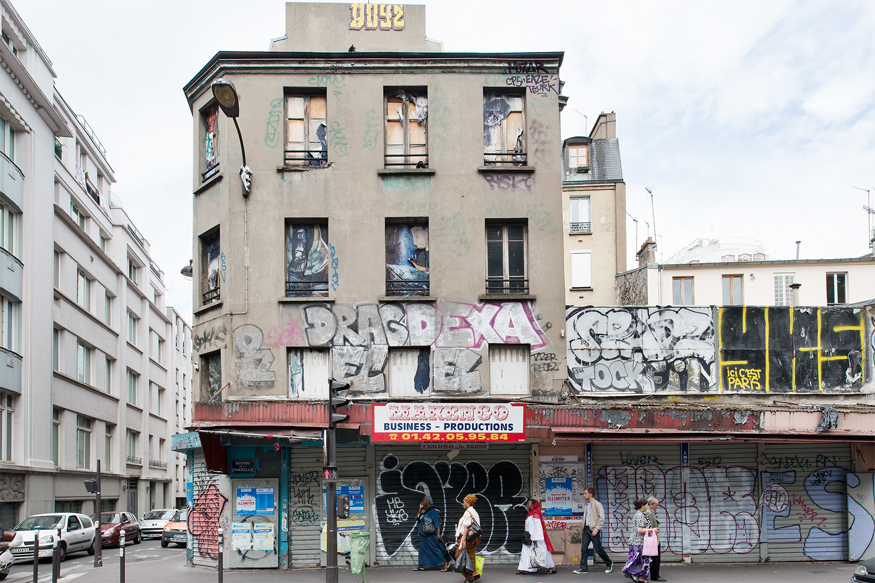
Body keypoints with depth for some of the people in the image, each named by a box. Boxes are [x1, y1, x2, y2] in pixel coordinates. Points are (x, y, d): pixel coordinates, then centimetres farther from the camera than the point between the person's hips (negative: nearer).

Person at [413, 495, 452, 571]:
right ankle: (422, 566, 14)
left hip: (430, 534, -9)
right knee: (423, 549, 9)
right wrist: (420, 508, 8)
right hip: (424, 534, 9)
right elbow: (418, 518, 16)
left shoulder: (433, 510, -14)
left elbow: (437, 522, -17)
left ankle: (446, 562, 2)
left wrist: (438, 533, -22)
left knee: (435, 548, -5)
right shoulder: (424, 510, 12)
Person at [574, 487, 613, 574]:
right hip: (586, 529, 7)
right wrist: (584, 526, 10)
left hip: (593, 530, -7)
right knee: (583, 548, 1)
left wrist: (596, 529, -17)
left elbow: (601, 518, -13)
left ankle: (609, 564, 18)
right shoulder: (586, 505, 14)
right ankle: (583, 568, 5)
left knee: (598, 549, -1)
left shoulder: (597, 504, -9)